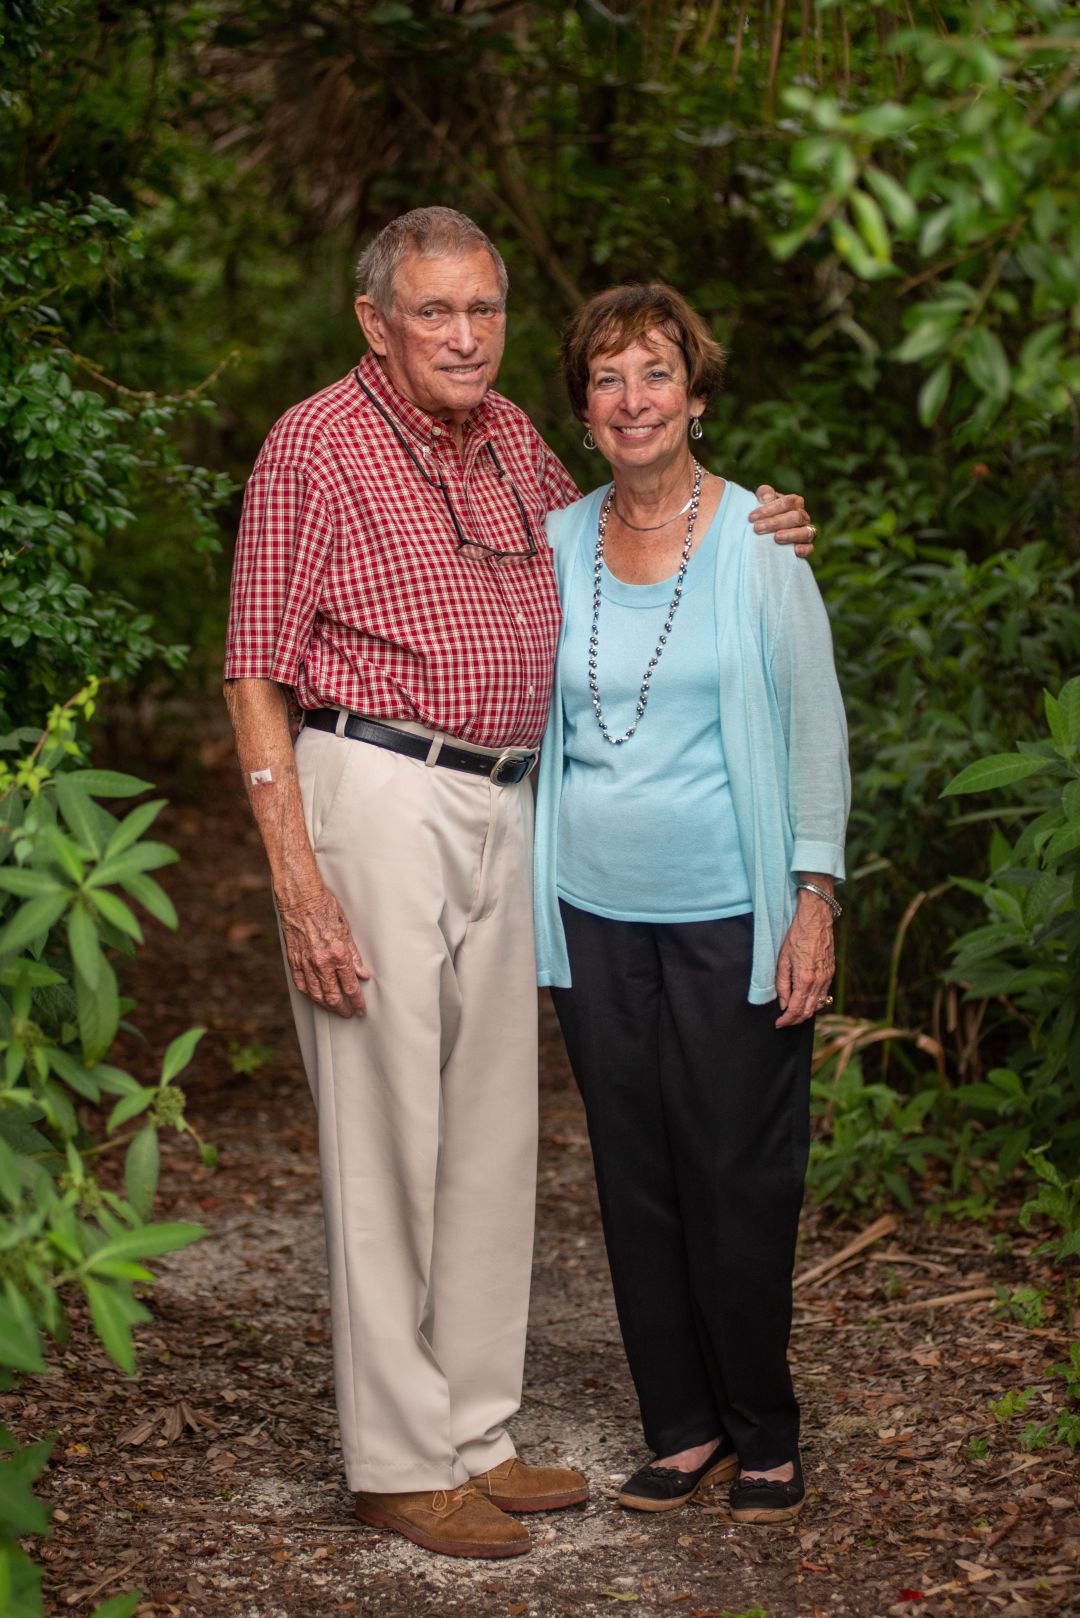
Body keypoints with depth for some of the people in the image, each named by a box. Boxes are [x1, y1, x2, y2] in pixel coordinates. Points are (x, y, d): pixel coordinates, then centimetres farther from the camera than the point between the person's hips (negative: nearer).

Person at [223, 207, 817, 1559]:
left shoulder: (510, 438, 13)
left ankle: (474, 1430, 22)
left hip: (505, 810, 7)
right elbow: (256, 681, -10)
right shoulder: (314, 447, -7)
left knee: (494, 1130, 10)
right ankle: (397, 1460, 7)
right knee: (387, 1129, -3)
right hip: (378, 798, -7)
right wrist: (299, 887, -17)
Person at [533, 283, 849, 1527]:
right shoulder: (558, 543, 6)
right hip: (594, 912, 3)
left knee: (739, 1178, 1)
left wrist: (815, 898, -9)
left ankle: (764, 1433, 18)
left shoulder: (758, 540, -3)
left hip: (732, 913, -3)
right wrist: (519, 897, 11)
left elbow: (816, 724, -2)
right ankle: (681, 1426, 22)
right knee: (635, 1177, 8)